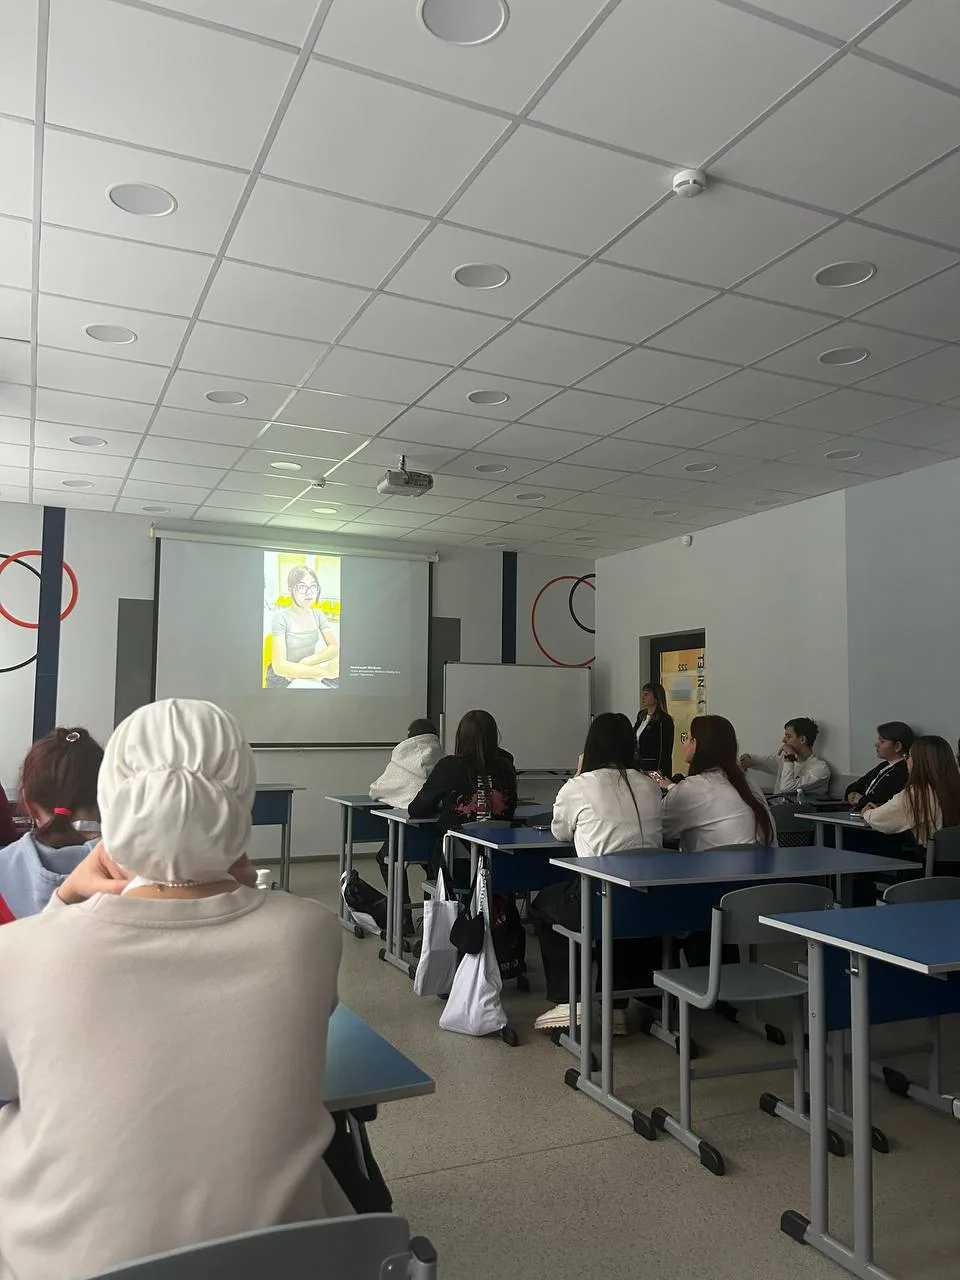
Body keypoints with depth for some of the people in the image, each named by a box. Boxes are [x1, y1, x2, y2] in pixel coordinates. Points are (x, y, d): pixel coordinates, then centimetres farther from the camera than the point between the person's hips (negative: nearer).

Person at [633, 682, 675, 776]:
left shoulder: (664, 720, -12)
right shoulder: (641, 715, 12)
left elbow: (665, 751, -14)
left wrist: (660, 774, -17)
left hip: (654, 768, -7)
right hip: (638, 766, 7)